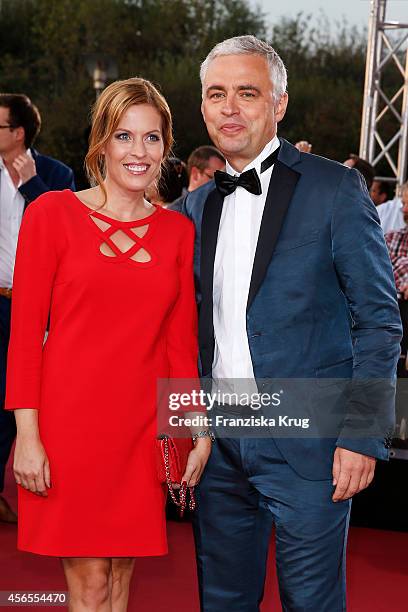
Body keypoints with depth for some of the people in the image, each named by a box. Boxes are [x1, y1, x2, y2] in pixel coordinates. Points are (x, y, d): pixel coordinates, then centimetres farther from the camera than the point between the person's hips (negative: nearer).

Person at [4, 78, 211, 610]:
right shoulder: (52, 213, -2)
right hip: (70, 421, -3)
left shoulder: (178, 232, 8)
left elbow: (181, 342, 10)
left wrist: (199, 431, 2)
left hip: (142, 427, 3)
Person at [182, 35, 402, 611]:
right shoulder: (198, 205, 12)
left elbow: (379, 321, -7)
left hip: (306, 445, -5)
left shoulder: (335, 189, -6)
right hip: (219, 439, 5)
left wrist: (363, 435, -13)